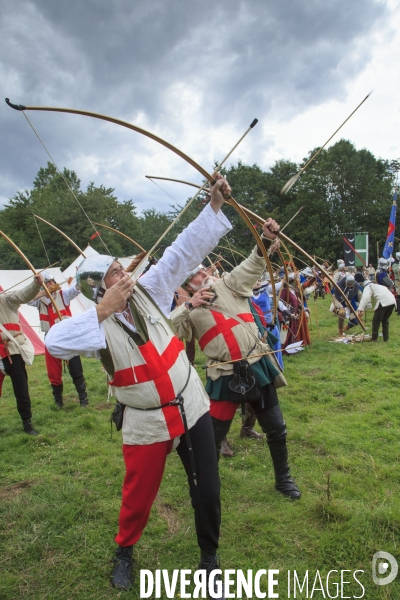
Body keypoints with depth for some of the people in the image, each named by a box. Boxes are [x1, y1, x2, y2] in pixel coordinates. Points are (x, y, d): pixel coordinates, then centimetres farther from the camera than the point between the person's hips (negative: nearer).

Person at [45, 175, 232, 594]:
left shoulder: (148, 291, -4)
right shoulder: (95, 323, -13)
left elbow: (184, 251, -6)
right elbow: (55, 343, -31)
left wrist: (215, 204, -10)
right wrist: (104, 309, -32)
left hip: (191, 408, 3)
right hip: (147, 424, -2)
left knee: (207, 491, 12)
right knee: (138, 496, 17)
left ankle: (209, 555, 40)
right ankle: (124, 551, 50)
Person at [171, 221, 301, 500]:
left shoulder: (229, 285, 4)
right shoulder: (190, 310, 1)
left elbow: (253, 264, -1)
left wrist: (267, 239, -16)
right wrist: (189, 307, -21)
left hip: (258, 367, 2)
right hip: (225, 378, -1)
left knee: (276, 428, 14)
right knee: (214, 433, 10)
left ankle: (283, 478, 37)